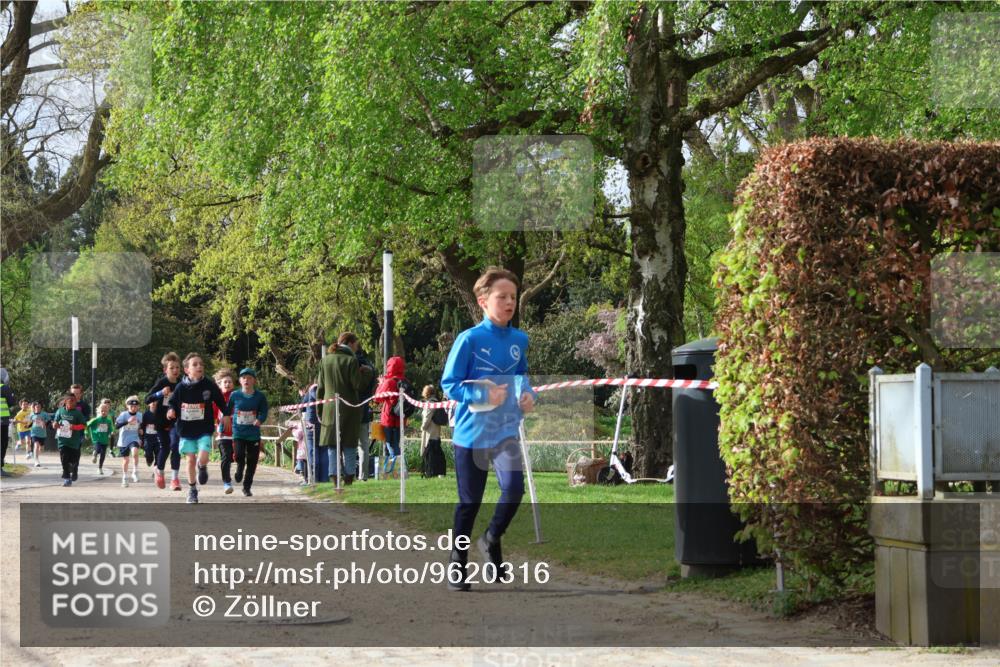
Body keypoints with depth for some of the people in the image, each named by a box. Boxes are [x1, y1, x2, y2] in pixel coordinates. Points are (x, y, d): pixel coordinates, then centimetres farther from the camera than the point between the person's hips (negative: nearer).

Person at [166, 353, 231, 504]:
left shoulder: (209, 385, -7)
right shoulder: (181, 387, -7)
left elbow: (220, 400, 7)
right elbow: (171, 402, 5)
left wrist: (226, 414, 3)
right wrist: (171, 410, -15)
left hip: (204, 429, -1)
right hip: (186, 429, 1)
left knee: (202, 458, -15)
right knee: (191, 460, 4)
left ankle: (202, 467, 23)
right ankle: (192, 490, 19)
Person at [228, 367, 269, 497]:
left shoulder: (260, 396, -2)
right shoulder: (235, 395, 0)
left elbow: (264, 412, -4)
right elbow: (227, 412, 8)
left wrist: (259, 420, -26)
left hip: (254, 433, 0)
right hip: (238, 432, 0)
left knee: (252, 461, 3)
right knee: (239, 455, -19)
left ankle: (247, 487, 19)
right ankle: (240, 468, 18)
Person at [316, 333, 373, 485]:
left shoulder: (325, 360, 5)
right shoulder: (351, 360, -9)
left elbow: (320, 387, 8)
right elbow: (358, 385, -10)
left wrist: (319, 409, 13)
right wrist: (367, 372, 7)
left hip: (330, 408, 3)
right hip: (349, 408, -3)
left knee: (332, 445, 6)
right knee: (349, 445, 5)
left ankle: (333, 475, 1)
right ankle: (349, 477, 4)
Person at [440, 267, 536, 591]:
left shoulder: (520, 340, 2)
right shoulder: (469, 339, -13)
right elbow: (449, 384, -11)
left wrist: (529, 394, -5)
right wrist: (484, 395, -24)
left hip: (506, 430, 3)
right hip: (471, 432, -3)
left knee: (514, 489, -15)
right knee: (470, 501, 7)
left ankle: (492, 540, 14)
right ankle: (457, 561, 26)